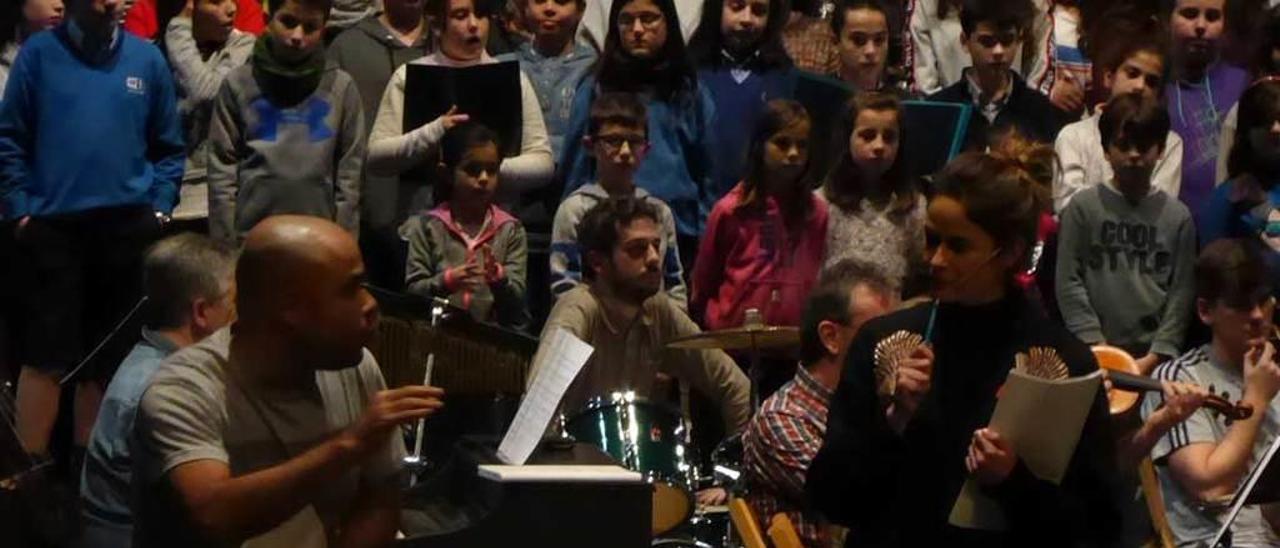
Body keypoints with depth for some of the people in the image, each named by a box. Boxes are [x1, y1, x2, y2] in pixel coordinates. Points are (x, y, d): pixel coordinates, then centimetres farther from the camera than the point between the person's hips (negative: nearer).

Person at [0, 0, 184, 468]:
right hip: (52, 224, -3)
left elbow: (168, 146, 12)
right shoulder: (39, 53, 1)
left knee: (107, 357, 10)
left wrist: (160, 206, 2)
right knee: (46, 355, -4)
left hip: (128, 226, 3)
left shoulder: (147, 58, 7)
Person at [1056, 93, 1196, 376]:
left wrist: (1156, 355, -6)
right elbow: (1068, 282, -1)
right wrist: (1095, 343, -8)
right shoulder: (1083, 206, 1)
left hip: (1154, 355, 1)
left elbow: (1182, 292, 3)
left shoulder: (1178, 216, 6)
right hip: (1094, 352, -1)